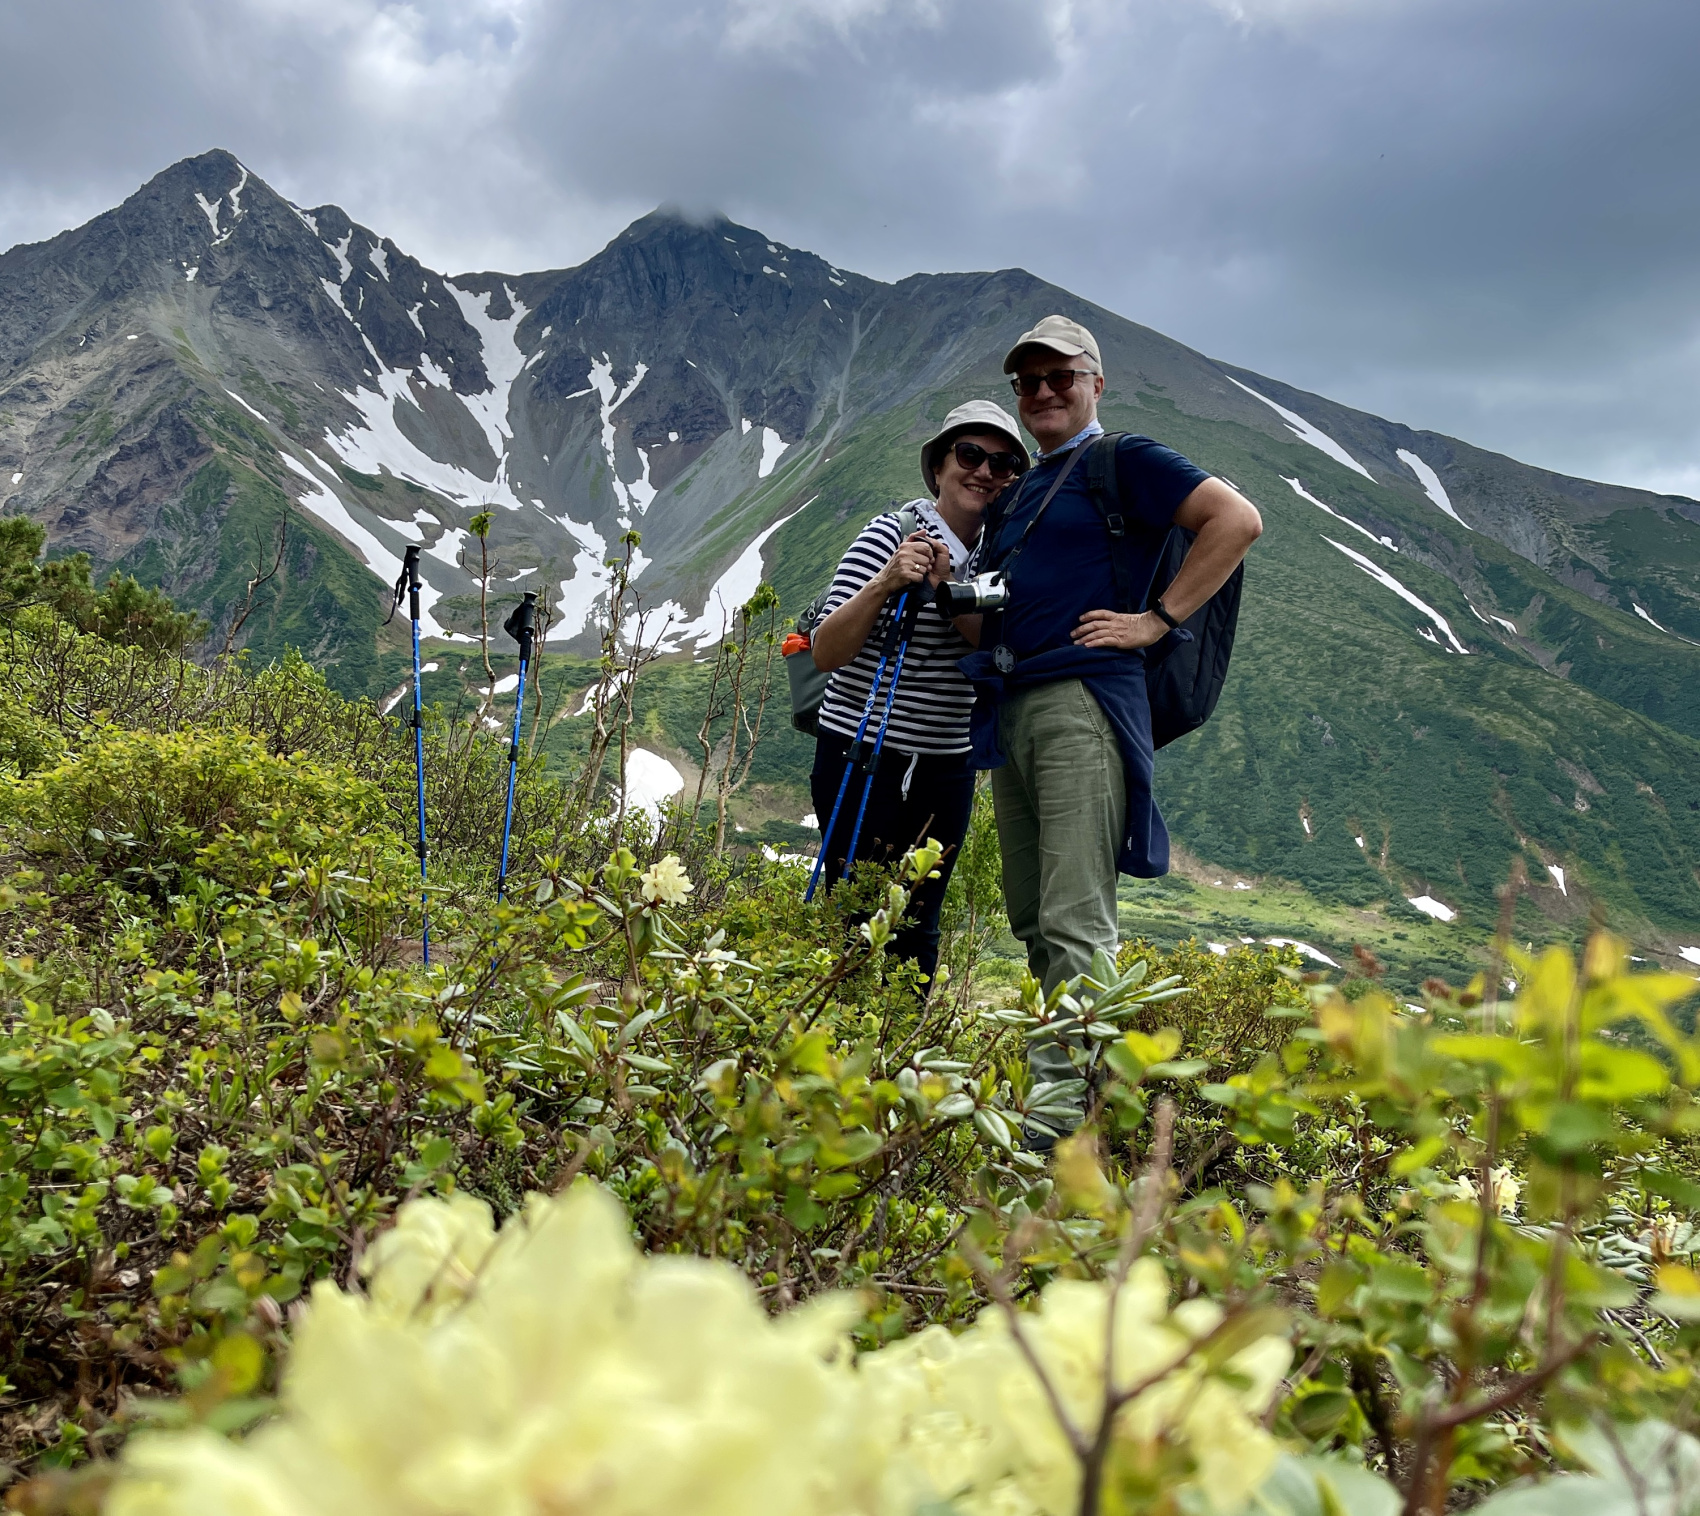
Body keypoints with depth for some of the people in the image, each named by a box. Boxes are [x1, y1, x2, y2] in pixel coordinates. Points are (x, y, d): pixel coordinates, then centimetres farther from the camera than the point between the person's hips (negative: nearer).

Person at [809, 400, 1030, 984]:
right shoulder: (893, 533, -11)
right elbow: (827, 652, -17)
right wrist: (886, 583, -32)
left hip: (946, 768, 6)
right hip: (862, 758, -5)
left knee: (918, 932, 10)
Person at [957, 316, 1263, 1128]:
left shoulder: (1124, 461, 4)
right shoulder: (1016, 497, 26)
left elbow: (1238, 519, -8)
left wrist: (1156, 620, -11)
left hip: (1082, 700, -8)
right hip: (1009, 709, 8)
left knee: (1075, 922, -13)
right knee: (1030, 922, 10)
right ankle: (1046, 1082, 18)